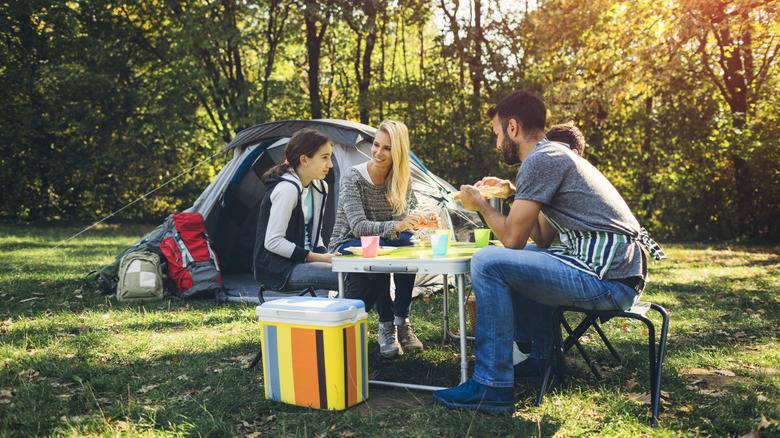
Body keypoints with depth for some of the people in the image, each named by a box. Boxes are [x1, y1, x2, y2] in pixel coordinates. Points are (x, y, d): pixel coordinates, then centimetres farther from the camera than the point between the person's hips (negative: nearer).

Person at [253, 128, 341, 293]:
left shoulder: (319, 188, 9)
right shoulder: (287, 189, -19)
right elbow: (272, 242, -20)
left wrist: (324, 255, -5)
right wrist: (320, 258, -18)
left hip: (299, 261, 8)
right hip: (275, 268, -8)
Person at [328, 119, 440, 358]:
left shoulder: (402, 181, -4)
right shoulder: (352, 178, -19)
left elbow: (407, 215, 0)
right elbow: (358, 226, -30)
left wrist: (422, 221, -25)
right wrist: (395, 226, -47)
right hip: (348, 246, -4)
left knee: (407, 244, -31)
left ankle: (401, 321, -20)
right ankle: (386, 325, -20)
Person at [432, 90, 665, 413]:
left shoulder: (540, 160, -10)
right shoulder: (556, 155, 21)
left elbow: (512, 238, -10)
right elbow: (543, 238, 21)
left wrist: (481, 204, 6)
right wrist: (513, 194, 23)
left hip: (609, 279, -11)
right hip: (620, 269, 11)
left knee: (488, 262, -15)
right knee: (518, 260, 27)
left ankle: (491, 387, -10)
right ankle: (540, 358, 28)